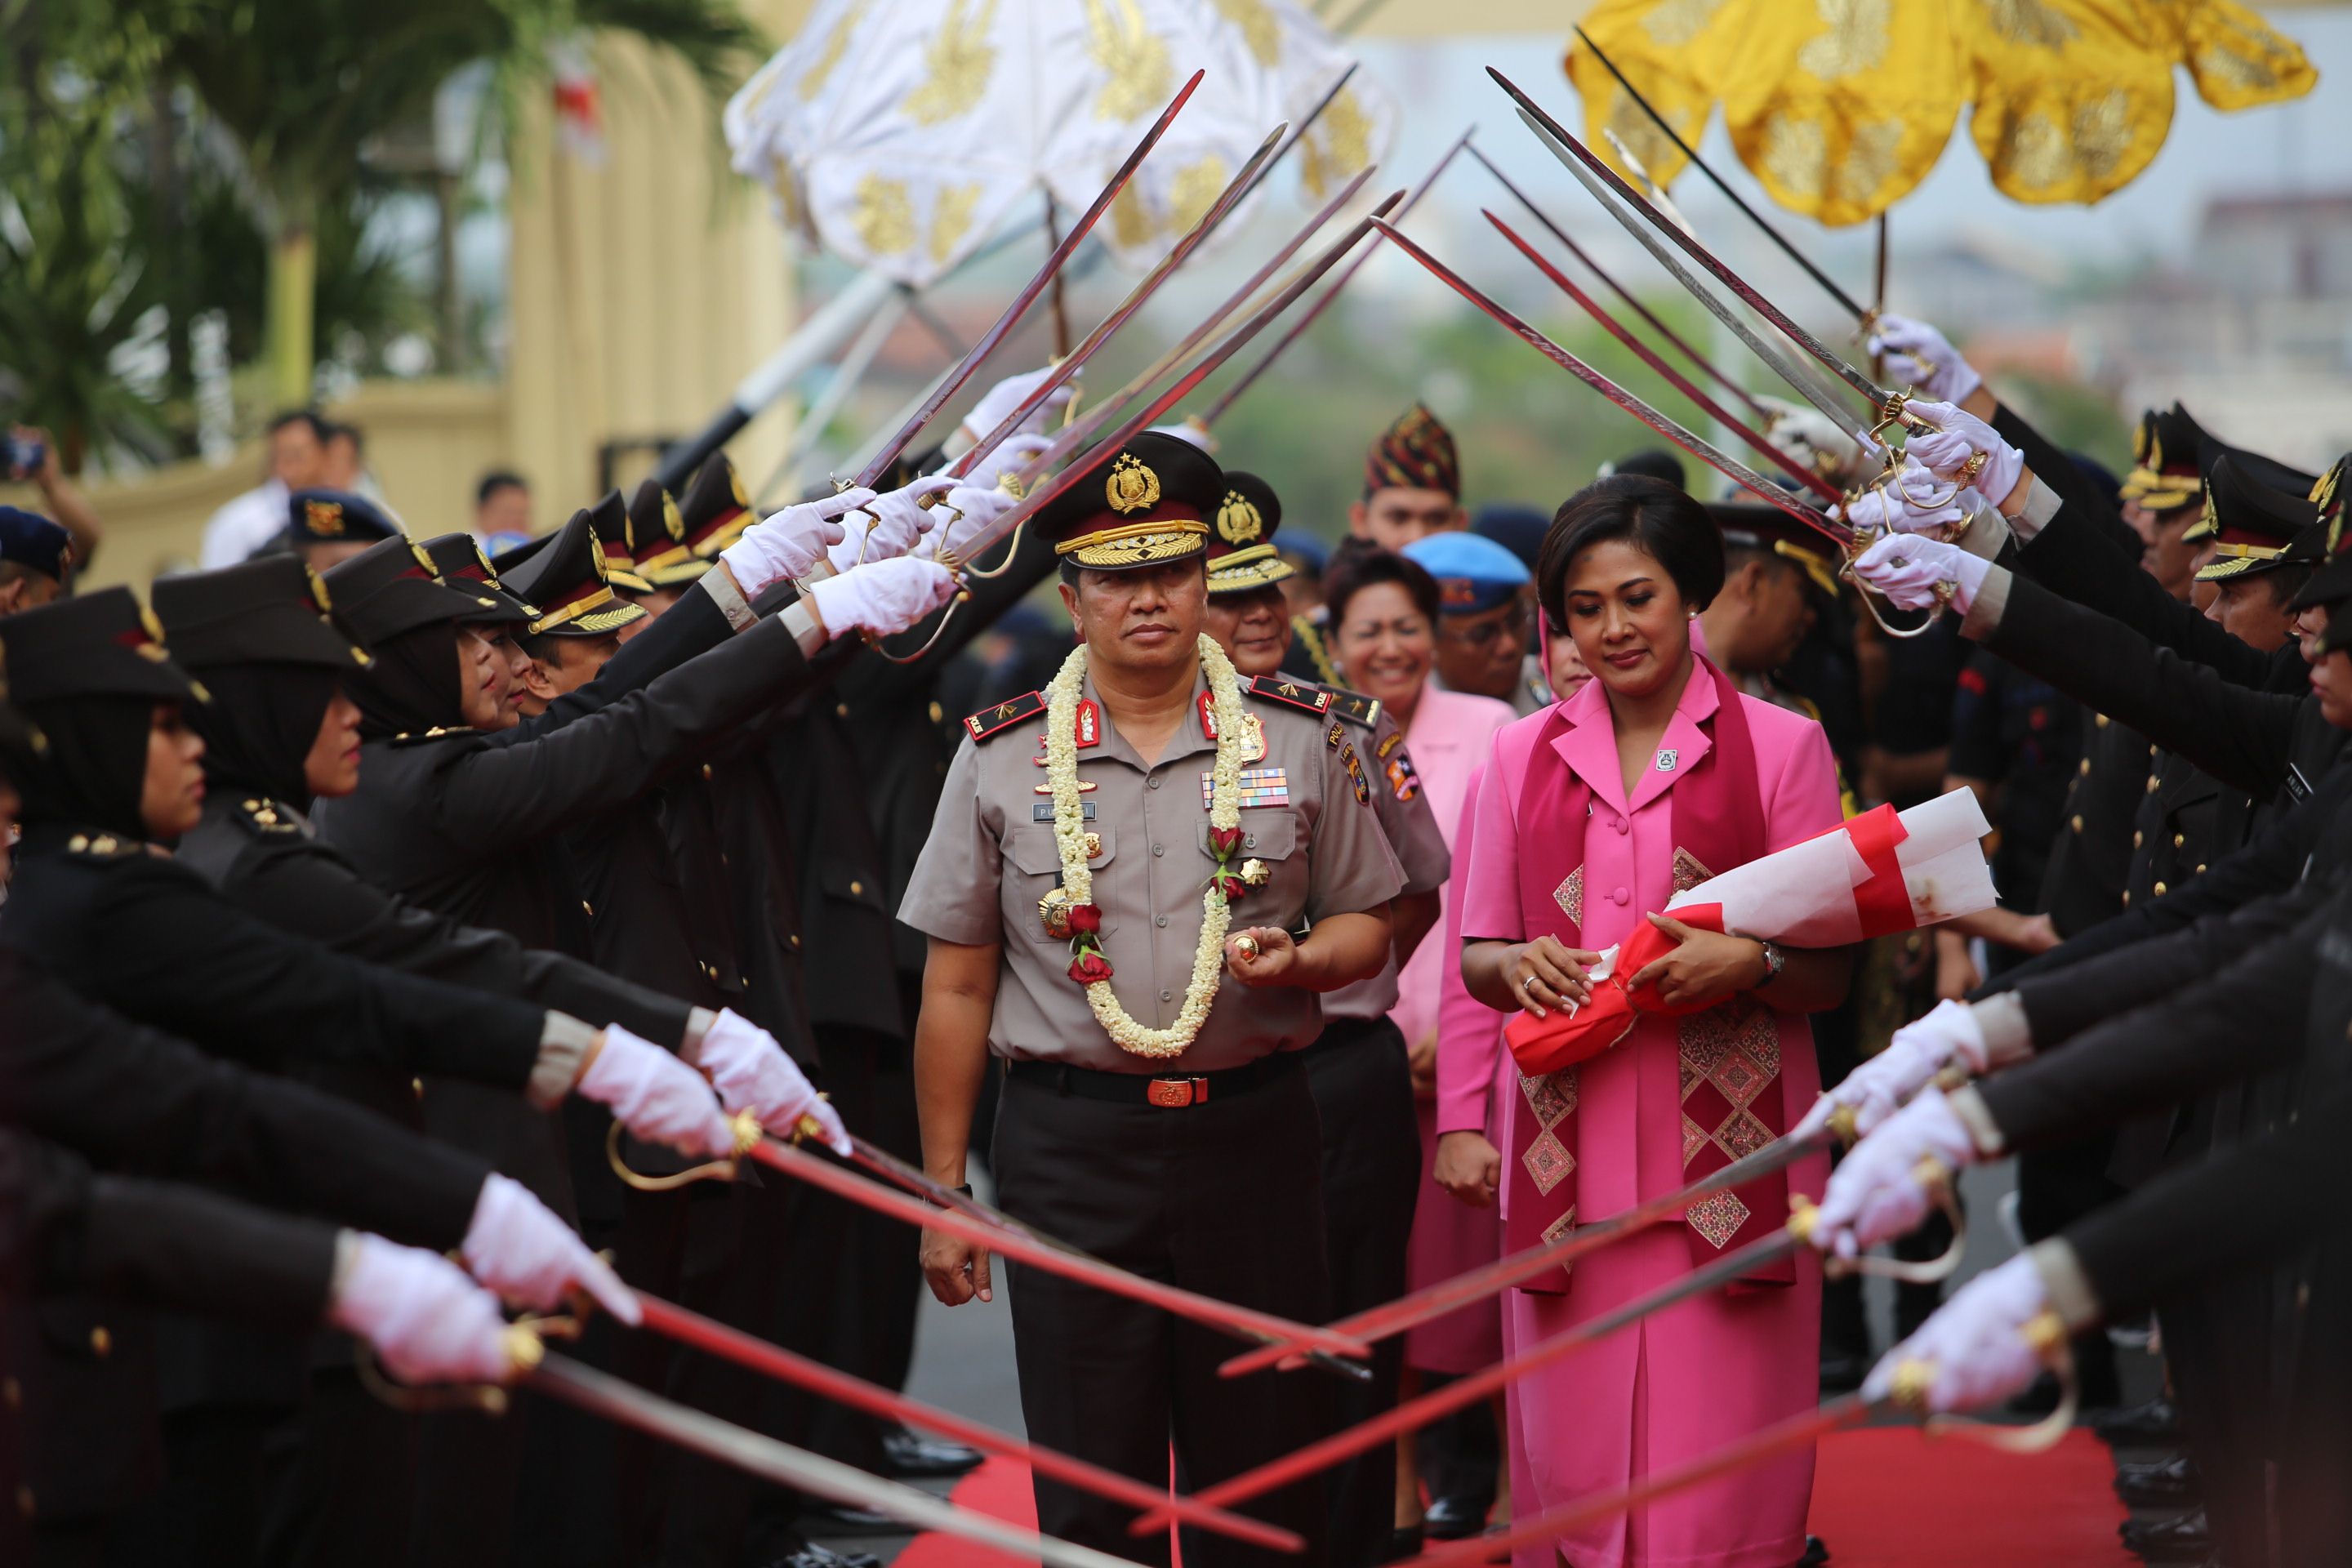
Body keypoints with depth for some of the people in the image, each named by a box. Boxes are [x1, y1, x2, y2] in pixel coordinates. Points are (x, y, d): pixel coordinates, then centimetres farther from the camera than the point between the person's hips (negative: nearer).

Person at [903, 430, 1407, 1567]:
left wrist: (1298, 960, -12)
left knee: (1264, 1475, 6)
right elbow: (956, 989, 5)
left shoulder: (1299, 738, 4)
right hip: (1070, 1143, 0)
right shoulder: (999, 759, 3)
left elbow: (1365, 921, 13)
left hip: (1253, 1132, 1)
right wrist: (942, 1193, 3)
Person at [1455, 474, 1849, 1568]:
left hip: (1726, 1145, -2)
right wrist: (1515, 964, -6)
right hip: (1568, 1146, 2)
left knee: (1716, 1467, -5)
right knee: (1571, 1451, 1)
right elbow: (1476, 957, 16)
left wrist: (1751, 964, -18)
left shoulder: (1780, 746, 5)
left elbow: (1829, 972, 3)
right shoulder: (1523, 757, 13)